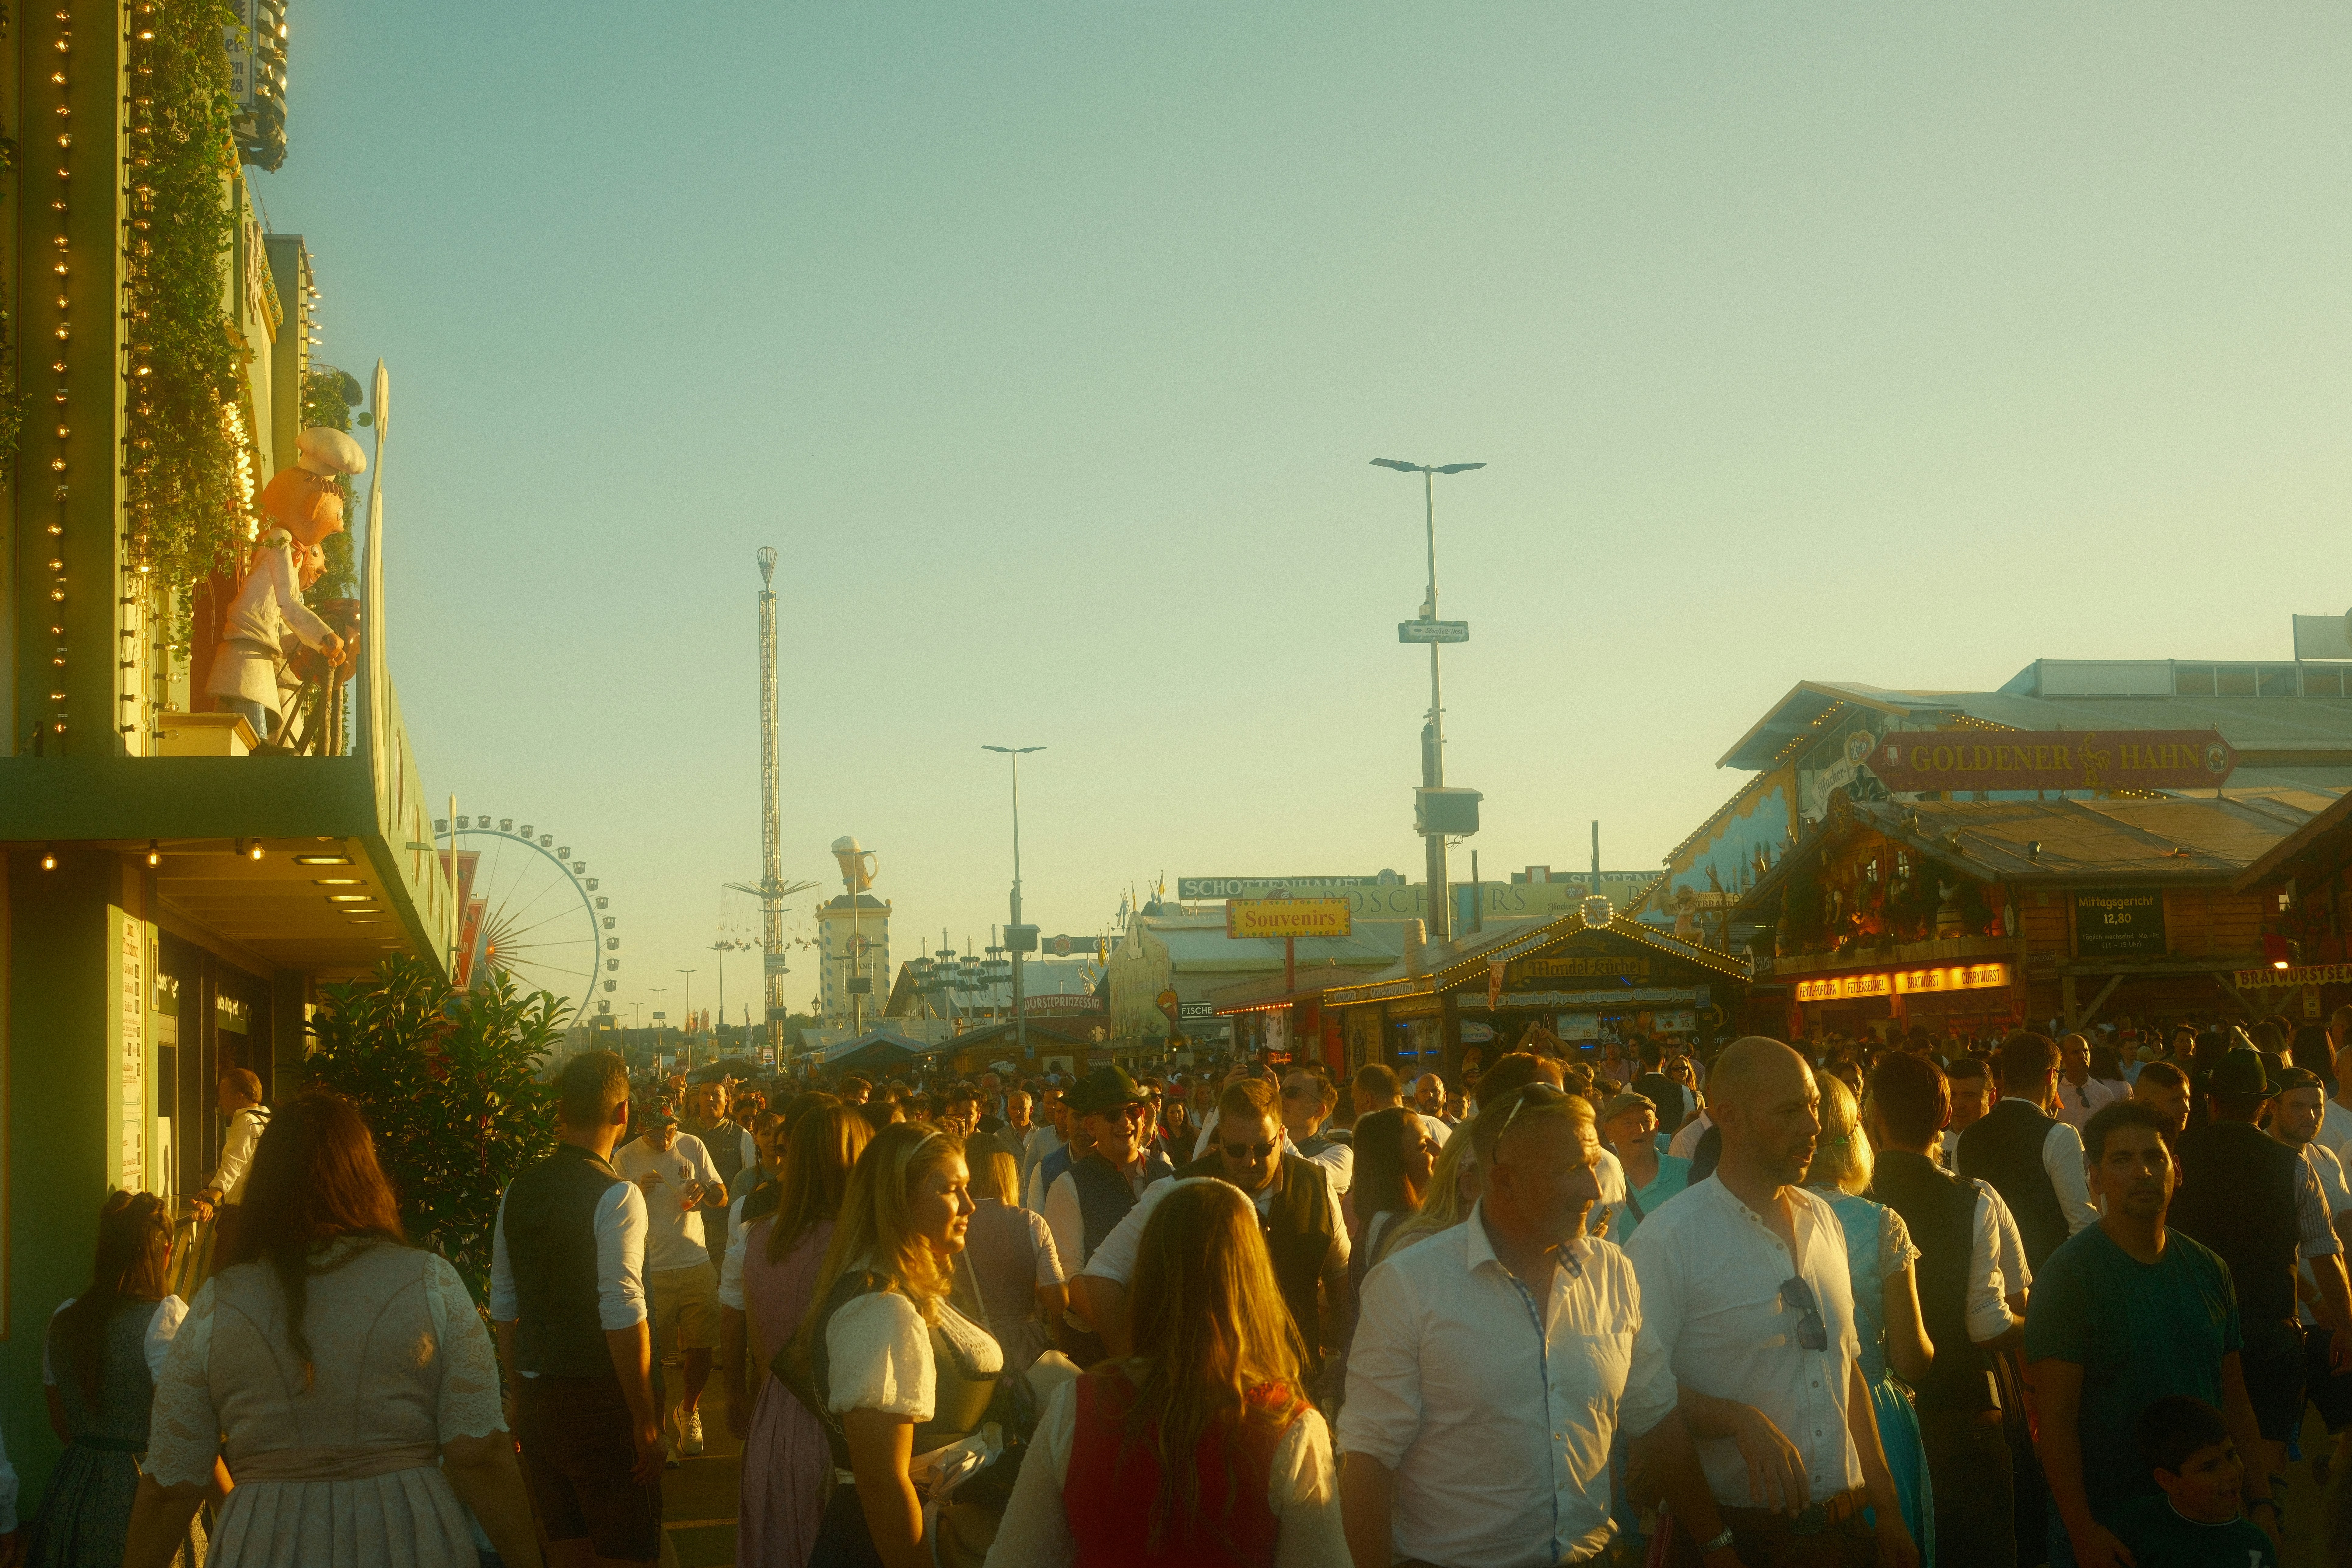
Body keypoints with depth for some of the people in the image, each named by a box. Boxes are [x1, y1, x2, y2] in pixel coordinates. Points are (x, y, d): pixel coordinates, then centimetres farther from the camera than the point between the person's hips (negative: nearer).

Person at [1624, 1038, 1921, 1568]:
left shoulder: (1823, 1220, 8)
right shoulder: (1668, 1240, -14)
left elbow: (1847, 1366, 14)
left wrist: (1887, 1509, 14)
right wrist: (1739, 1419, -26)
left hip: (1844, 1525, 6)